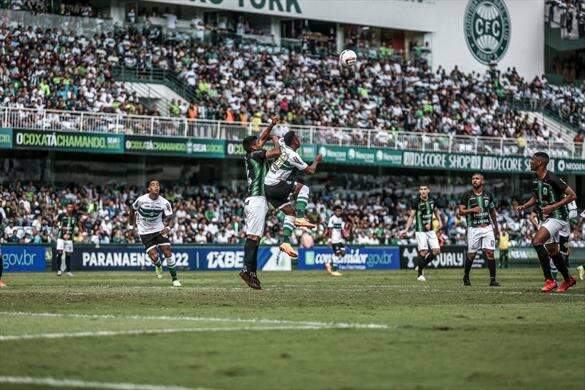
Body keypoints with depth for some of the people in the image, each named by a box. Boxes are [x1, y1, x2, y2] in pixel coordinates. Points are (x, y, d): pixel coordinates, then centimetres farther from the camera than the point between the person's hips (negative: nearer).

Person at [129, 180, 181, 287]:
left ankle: (175, 279, 2)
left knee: (168, 253, -10)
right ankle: (158, 266, 26)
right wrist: (131, 226, 10)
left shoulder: (164, 203, -13)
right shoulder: (141, 200, -16)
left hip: (160, 230, 1)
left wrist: (168, 228, -32)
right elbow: (132, 210, 5)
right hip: (145, 232, -1)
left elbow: (171, 219, -11)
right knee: (154, 257, -13)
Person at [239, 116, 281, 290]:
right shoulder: (255, 154, -8)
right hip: (257, 199, -10)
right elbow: (276, 152, -16)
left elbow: (261, 138, 32)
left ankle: (252, 272, 4)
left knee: (252, 237, 6)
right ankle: (247, 269, -22)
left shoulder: (251, 155, 17)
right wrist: (275, 140, 2)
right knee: (253, 236, -15)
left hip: (252, 199, 10)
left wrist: (271, 125, 27)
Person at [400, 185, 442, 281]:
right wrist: (406, 230, -11)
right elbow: (411, 216, -5)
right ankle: (420, 274, 1)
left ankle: (421, 266, 17)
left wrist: (440, 220, 11)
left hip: (431, 230, 5)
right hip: (420, 230, -5)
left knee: (436, 250, -3)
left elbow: (436, 210, 24)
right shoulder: (415, 202, -9)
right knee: (423, 251, -14)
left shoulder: (432, 200, 5)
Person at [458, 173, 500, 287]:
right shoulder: (467, 195, 0)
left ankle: (493, 279, -4)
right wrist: (472, 210, -19)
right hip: (473, 229, -2)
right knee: (471, 254, 1)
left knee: (490, 253, -7)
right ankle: (466, 276, 24)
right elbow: (461, 211, -2)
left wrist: (496, 227, 23)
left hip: (487, 227, 2)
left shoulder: (488, 195, 10)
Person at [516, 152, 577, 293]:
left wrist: (553, 206, -23)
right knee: (552, 250, 15)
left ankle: (549, 280, -18)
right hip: (546, 218, 9)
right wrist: (524, 206, 3)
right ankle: (568, 279, 32)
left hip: (557, 217, -9)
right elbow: (535, 197, 22)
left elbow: (572, 195, -18)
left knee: (536, 241, -22)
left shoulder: (552, 179, -21)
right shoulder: (535, 179, 6)